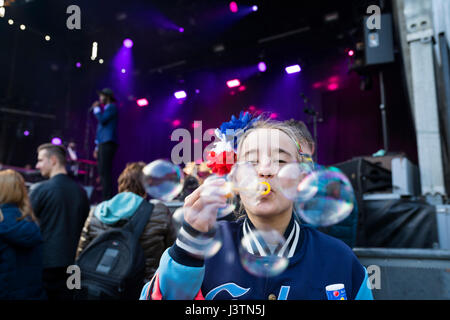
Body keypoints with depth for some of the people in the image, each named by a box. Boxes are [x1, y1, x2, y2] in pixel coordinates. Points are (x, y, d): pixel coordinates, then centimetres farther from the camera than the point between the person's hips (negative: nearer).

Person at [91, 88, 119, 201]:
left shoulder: (112, 107, -2)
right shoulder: (105, 109, 27)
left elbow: (102, 120, -17)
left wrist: (96, 109, 1)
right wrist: (97, 147, 22)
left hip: (108, 143, -10)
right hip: (102, 143, 10)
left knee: (105, 172, -15)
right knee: (102, 172, 7)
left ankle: (107, 198, -17)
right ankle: (105, 198, 10)